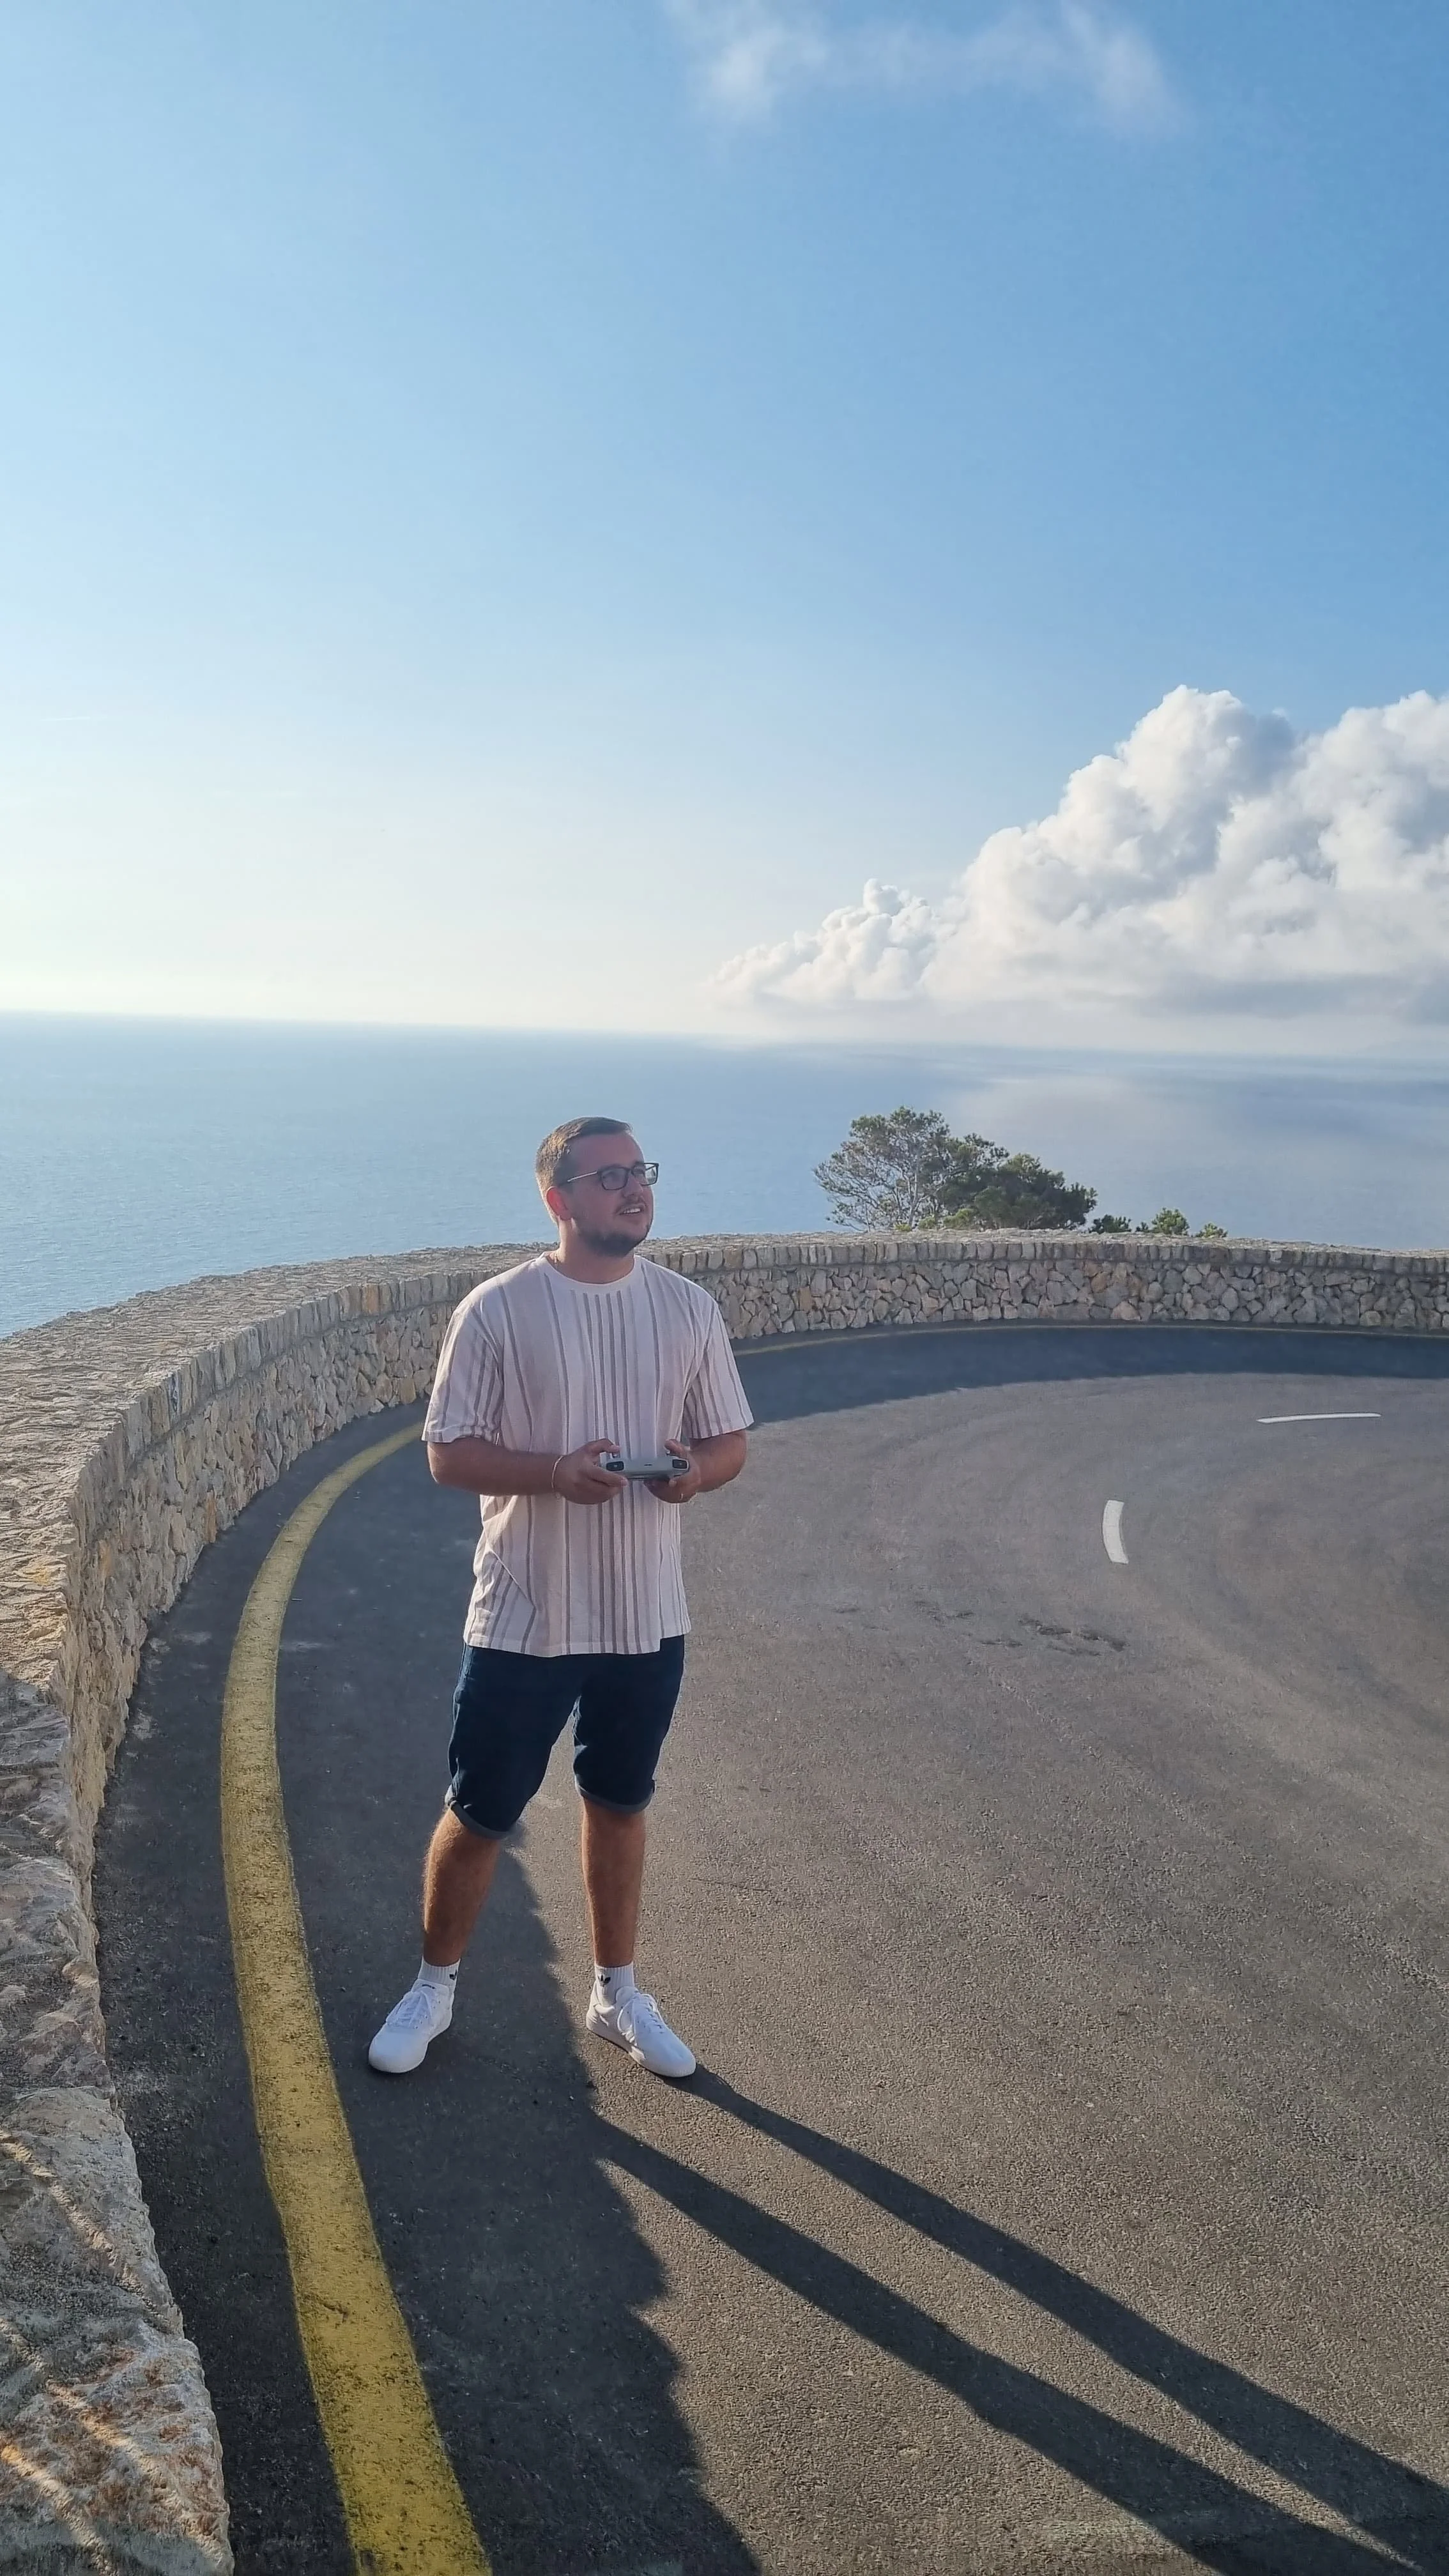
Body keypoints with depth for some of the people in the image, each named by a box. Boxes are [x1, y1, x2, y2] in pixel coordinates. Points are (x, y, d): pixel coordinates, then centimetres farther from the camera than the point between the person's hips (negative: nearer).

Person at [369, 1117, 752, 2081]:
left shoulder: (689, 1308, 0)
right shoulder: (499, 1311, -11)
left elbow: (731, 1441, 6)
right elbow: (450, 1453, -9)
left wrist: (695, 1471, -17)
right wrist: (555, 1471, -25)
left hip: (647, 1615, 3)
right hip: (525, 1616, -3)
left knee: (620, 1807, 19)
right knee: (480, 1815, 9)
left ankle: (618, 1994, 37)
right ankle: (434, 1986, 34)